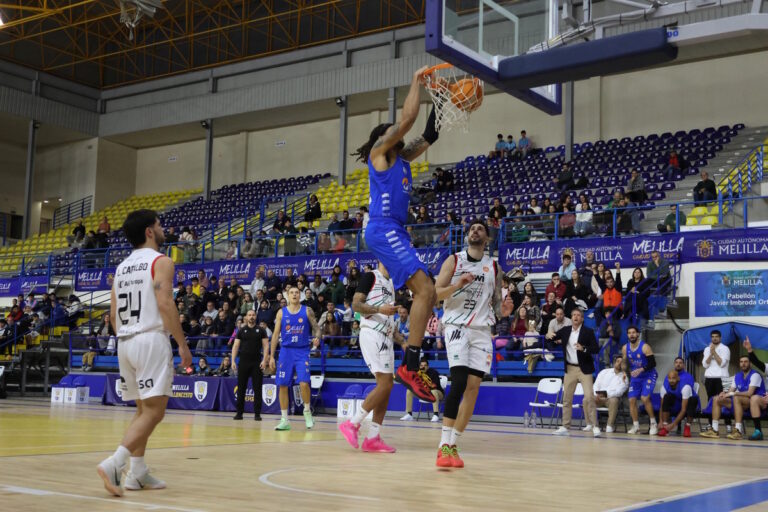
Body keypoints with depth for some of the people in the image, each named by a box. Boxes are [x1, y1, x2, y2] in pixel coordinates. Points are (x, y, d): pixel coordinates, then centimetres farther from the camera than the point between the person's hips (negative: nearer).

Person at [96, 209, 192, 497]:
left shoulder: (121, 267, 17)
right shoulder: (161, 262, -5)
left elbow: (113, 315, 16)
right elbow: (165, 304, -17)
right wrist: (183, 344, -12)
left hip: (126, 343, 8)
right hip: (152, 340, -8)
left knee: (143, 409, 17)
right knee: (154, 411, -8)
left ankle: (137, 473, 14)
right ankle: (113, 464, -22)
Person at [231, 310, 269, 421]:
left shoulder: (260, 330, 5)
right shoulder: (241, 330, 8)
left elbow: (266, 346, 1)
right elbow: (235, 346, 7)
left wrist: (264, 360, -10)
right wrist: (233, 361, -3)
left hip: (257, 363, -1)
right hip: (243, 362, 1)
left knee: (257, 389, -1)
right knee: (241, 388, 4)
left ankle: (257, 413, 4)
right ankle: (239, 413, 11)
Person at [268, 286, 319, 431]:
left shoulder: (307, 311, 3)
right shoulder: (281, 312, 7)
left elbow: (316, 328, 6)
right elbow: (275, 334, 8)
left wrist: (317, 337, -18)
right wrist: (271, 356, 4)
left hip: (302, 351, -2)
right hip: (286, 351, 2)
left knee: (304, 383, -17)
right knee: (283, 385, 0)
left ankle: (307, 411, 8)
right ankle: (284, 420, 10)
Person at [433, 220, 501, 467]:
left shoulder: (494, 267, 12)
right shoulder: (453, 261, 2)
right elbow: (435, 294, -3)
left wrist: (501, 310, -2)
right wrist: (457, 285, -20)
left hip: (482, 330, 4)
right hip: (456, 325, -4)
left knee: (473, 387, -1)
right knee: (459, 382, -20)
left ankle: (452, 444, 7)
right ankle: (444, 445, -18)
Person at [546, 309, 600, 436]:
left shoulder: (588, 332, -4)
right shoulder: (565, 330, 6)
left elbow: (596, 349, -9)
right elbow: (553, 337, 11)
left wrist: (584, 349, -25)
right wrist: (549, 336, -12)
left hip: (584, 368, -4)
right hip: (570, 368, 4)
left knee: (589, 397, -11)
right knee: (567, 398, 8)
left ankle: (595, 426, -4)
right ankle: (565, 427, 15)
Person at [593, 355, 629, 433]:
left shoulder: (624, 377, 4)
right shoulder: (604, 372, 14)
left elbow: (619, 392, -9)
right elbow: (596, 385, 7)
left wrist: (605, 394, -20)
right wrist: (596, 395, -13)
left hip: (611, 398, -3)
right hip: (599, 398, 3)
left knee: (614, 400, -38)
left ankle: (610, 426, -34)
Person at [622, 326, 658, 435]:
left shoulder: (645, 347, -19)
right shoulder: (625, 348, -3)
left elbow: (653, 363, -21)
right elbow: (625, 363, 10)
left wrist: (641, 369, -32)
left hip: (648, 375, -6)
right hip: (635, 377, 6)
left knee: (645, 398, -19)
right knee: (632, 400, -3)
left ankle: (653, 424, -4)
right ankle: (636, 426, 8)